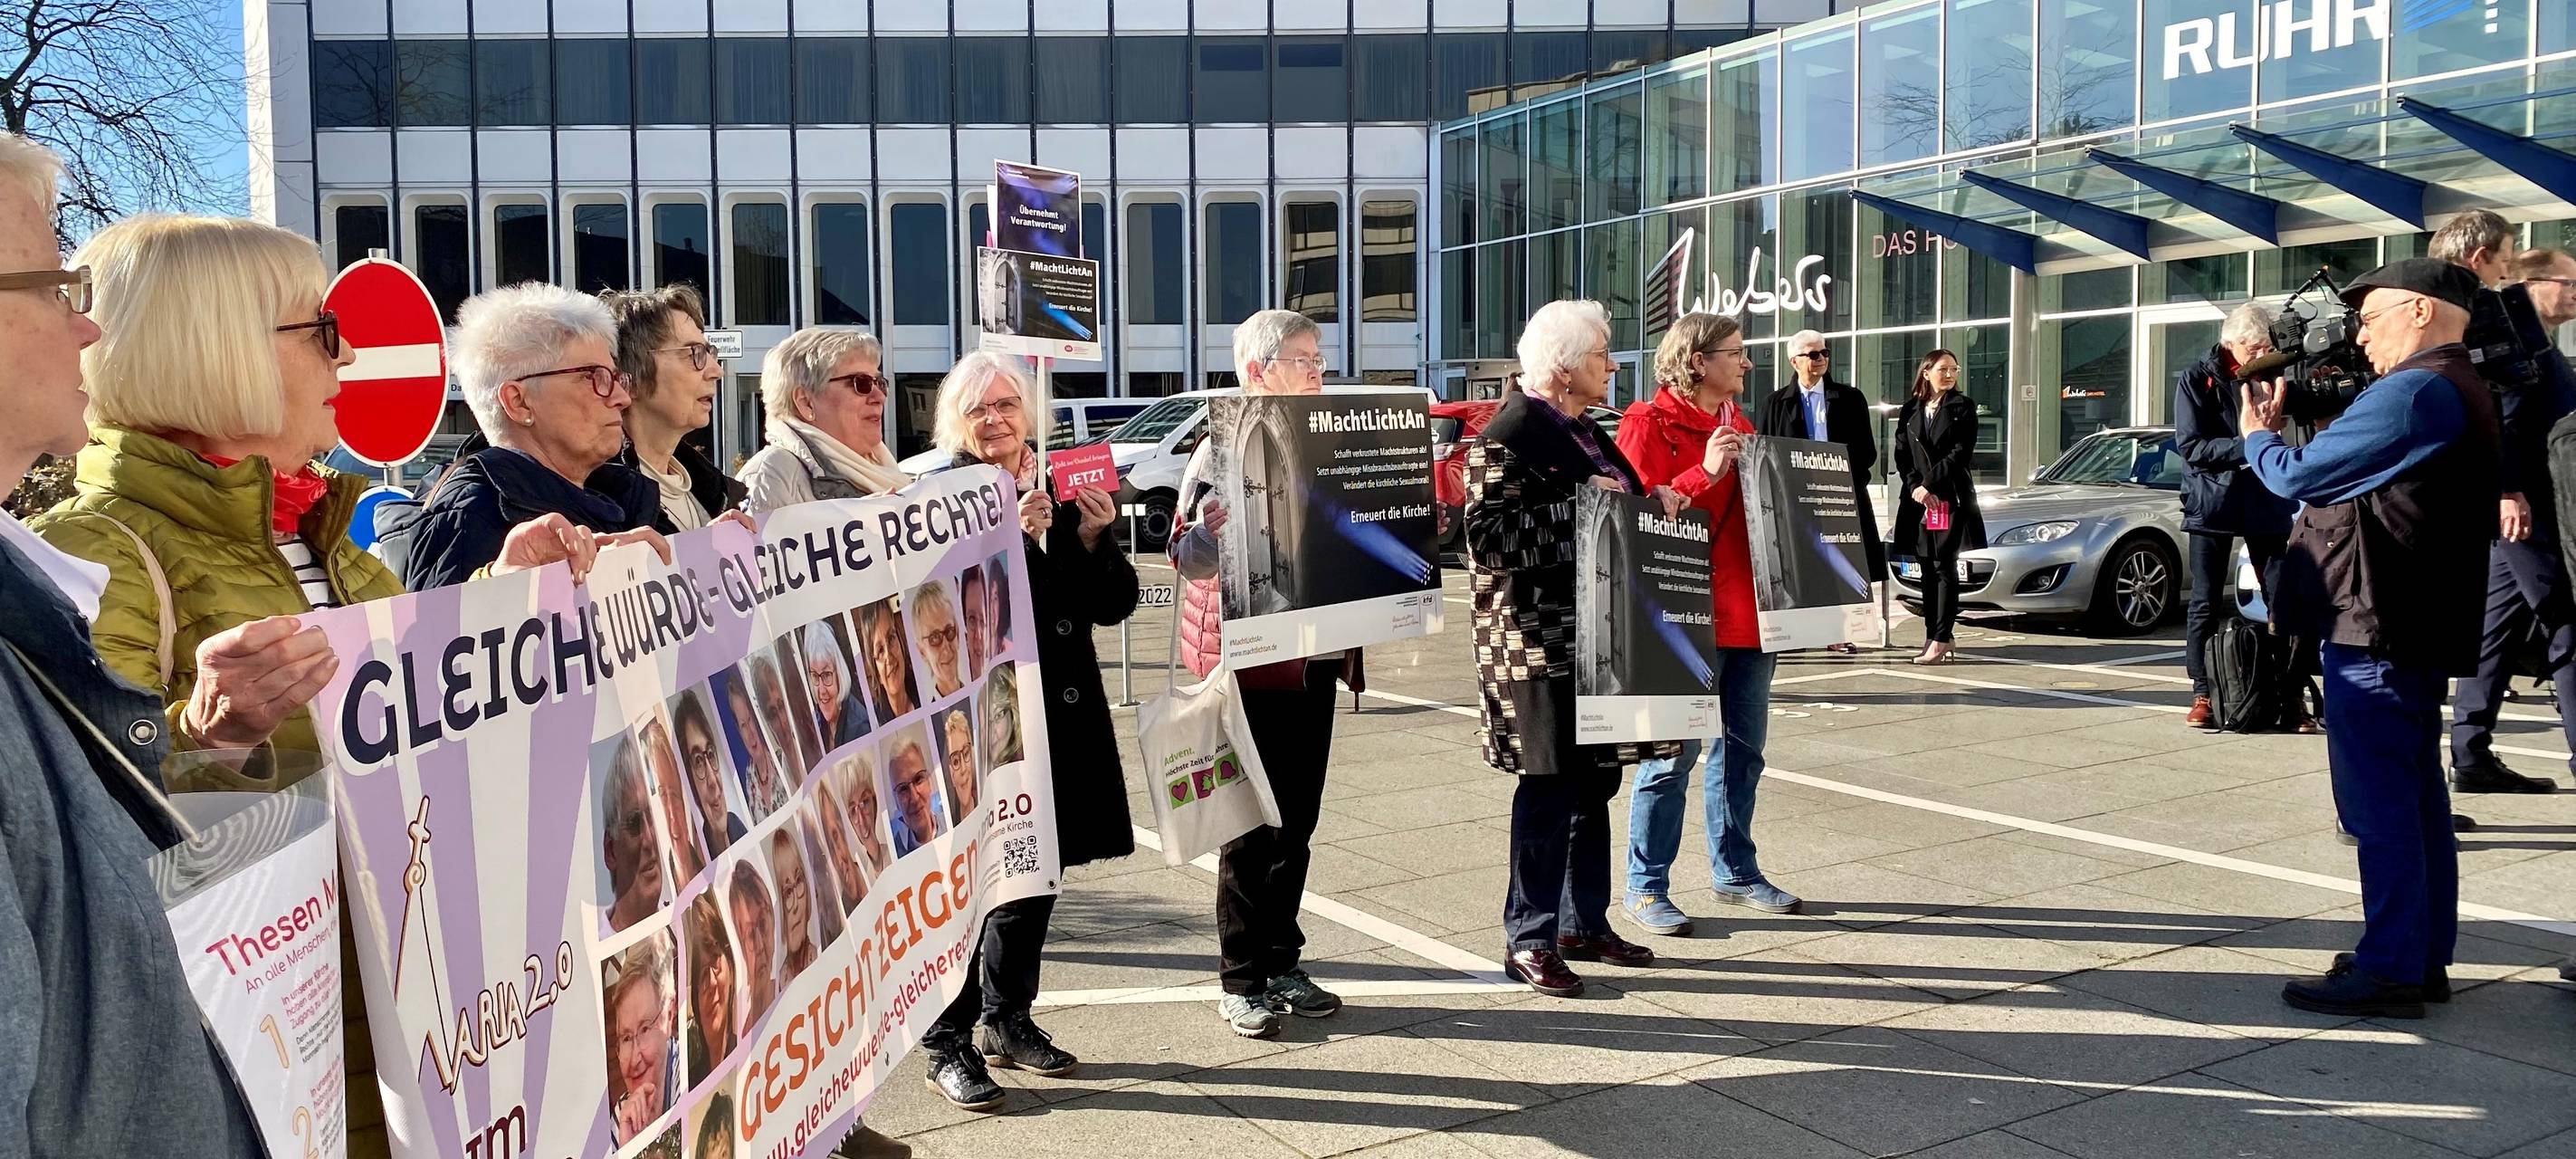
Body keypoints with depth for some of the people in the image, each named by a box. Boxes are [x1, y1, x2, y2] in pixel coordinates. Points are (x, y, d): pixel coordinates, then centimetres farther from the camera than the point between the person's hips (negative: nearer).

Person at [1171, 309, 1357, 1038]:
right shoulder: (1224, 450, -8)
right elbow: (1191, 556, -15)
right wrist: (1224, 510, -33)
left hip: (1313, 657, 6)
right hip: (1249, 659, -6)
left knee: (1297, 821, 11)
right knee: (1253, 826, 0)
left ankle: (1282, 964, 22)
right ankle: (1242, 983, 10)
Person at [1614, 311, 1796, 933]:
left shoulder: (1739, 423, 18)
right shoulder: (1650, 424, -8)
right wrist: (1705, 473, -24)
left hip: (1747, 610, 8)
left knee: (1743, 747, 15)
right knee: (1674, 753, -4)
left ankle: (1735, 871, 29)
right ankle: (1646, 888, 6)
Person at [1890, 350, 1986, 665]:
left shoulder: (1963, 407, 2)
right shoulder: (1910, 409, 12)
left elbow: (1961, 452, -7)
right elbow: (1901, 453, 8)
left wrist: (1928, 484, -12)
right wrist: (1914, 487, -6)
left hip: (1952, 498, -4)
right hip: (1918, 499, 4)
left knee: (1944, 567, -7)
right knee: (1927, 568, 5)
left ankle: (1940, 639, -9)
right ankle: (1932, 637, 9)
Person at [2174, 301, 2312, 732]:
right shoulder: (2196, 379, -4)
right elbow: (2190, 445, -12)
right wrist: (2248, 446, -24)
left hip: (2267, 502, 2)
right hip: (2212, 502, -2)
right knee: (2206, 605, 2)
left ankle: (2293, 697, 4)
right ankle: (2202, 696, 9)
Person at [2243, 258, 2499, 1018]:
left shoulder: (2413, 393, -17)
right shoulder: (2465, 393, 18)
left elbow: (2297, 474, -14)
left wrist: (2258, 435, 6)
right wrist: (2286, 433, 8)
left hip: (2375, 627, -11)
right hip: (2418, 628, 11)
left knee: (2379, 804, -7)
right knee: (2415, 796, 15)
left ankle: (2390, 972, -2)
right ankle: (2425, 957, 23)